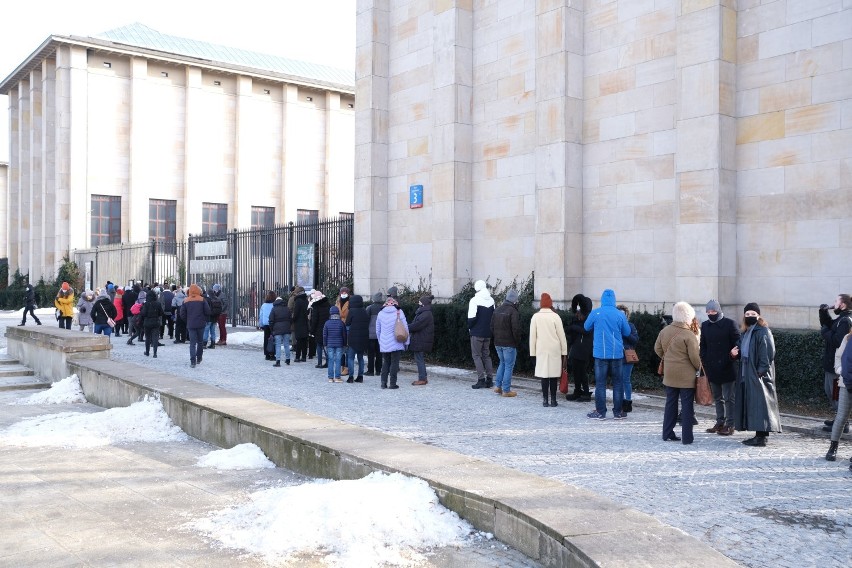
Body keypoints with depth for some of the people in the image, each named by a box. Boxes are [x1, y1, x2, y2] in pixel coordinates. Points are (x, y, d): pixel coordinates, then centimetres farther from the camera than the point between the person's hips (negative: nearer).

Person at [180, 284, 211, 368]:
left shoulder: (186, 301, 1)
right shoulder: (202, 300, -3)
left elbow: (182, 314, 0)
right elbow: (207, 311, -7)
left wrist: (187, 321, 15)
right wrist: (206, 320, 9)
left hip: (190, 325, 0)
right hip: (201, 324, 0)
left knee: (192, 343, 0)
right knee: (200, 342, 16)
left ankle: (193, 361, -13)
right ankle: (199, 359, 23)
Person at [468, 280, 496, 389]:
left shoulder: (475, 300, -14)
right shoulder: (491, 300, 5)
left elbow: (472, 317, -18)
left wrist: (469, 327, -1)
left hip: (476, 333, -6)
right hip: (488, 333, 6)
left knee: (477, 355, 2)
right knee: (486, 355, 14)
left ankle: (481, 380, -4)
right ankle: (489, 379, 13)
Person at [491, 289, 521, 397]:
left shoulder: (497, 310, 8)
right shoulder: (513, 312, -16)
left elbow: (492, 327, 13)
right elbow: (516, 329, -19)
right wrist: (517, 341, -6)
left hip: (498, 343, 7)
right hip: (509, 344, -7)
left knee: (502, 363, 21)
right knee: (509, 366, 1)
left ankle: (498, 386, 17)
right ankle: (506, 390, 3)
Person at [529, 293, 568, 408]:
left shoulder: (535, 317, -1)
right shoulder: (555, 316, -5)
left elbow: (532, 336, 1)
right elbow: (562, 335, -2)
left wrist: (533, 352, 6)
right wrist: (564, 353, 5)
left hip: (541, 350, 1)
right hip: (555, 350, -1)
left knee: (544, 374, 3)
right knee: (554, 374, 6)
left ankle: (545, 400, 2)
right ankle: (553, 400, 8)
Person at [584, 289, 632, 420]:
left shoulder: (595, 313, -6)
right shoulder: (620, 315, -3)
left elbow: (586, 327, 9)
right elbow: (627, 333, 7)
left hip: (601, 353, -1)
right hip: (617, 353, 1)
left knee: (600, 383, 3)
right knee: (617, 382, 10)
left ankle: (600, 412, 4)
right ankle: (618, 412, 14)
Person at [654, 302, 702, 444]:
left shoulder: (665, 331, 2)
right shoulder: (689, 335, -17)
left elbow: (657, 349, 11)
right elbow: (694, 357, -15)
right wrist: (699, 368, 2)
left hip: (669, 374, 6)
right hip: (686, 376, -6)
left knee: (670, 403, 13)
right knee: (687, 405, 2)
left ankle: (668, 433, 17)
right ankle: (687, 437, 4)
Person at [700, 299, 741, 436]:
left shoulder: (729, 323, -6)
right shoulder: (705, 325, 9)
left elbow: (737, 343, -6)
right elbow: (703, 345, 13)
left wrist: (731, 359, -14)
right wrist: (704, 362, 4)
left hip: (726, 368, -5)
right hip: (712, 368, 5)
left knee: (728, 398, -1)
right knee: (717, 398, 13)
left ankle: (730, 425, 5)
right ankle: (720, 422, 21)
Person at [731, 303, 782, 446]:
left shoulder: (763, 332, -10)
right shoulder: (745, 332, 16)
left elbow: (767, 353, -17)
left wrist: (760, 371, -22)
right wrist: (736, 353, 3)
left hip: (759, 375, -9)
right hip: (746, 374, 9)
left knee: (759, 404, -8)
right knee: (750, 404, 9)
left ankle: (761, 436, -5)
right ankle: (759, 434, 15)